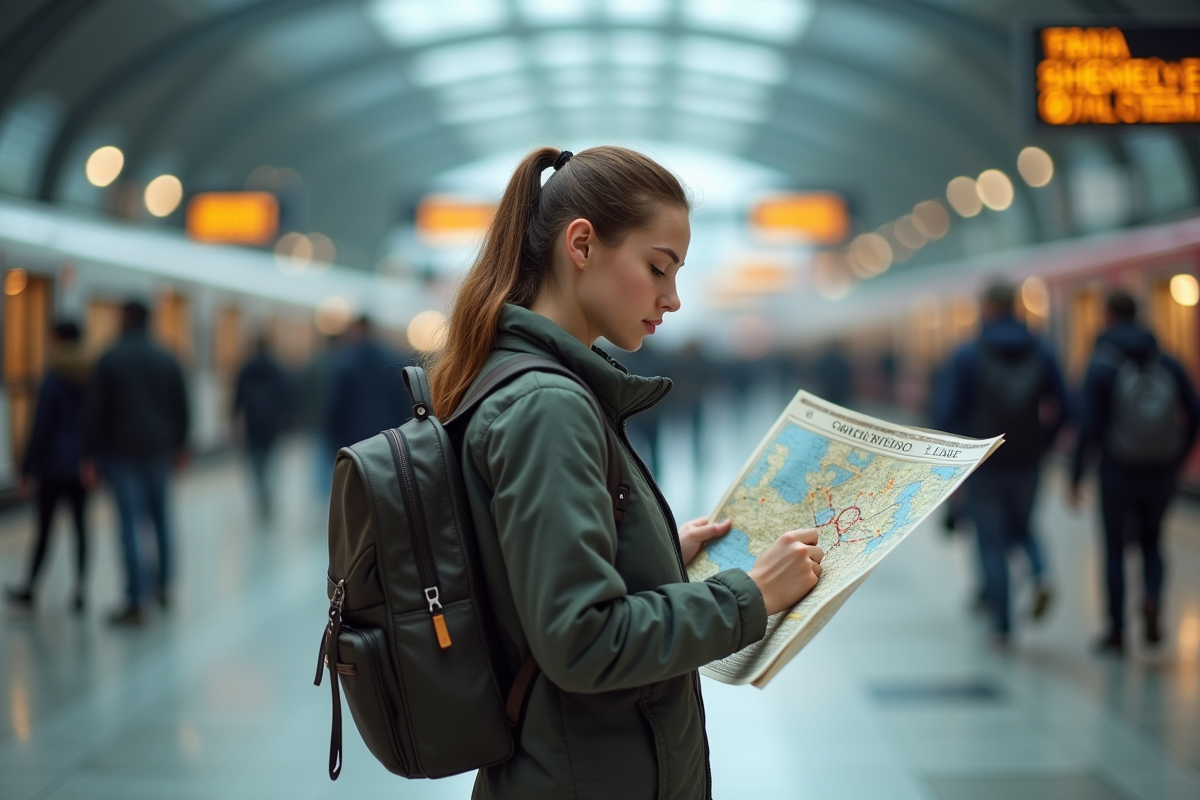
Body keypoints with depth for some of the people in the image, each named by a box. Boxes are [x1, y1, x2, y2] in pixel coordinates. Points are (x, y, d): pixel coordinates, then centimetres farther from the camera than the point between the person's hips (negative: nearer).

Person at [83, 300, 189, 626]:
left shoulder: (109, 360, -6)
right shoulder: (168, 360, 4)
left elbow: (94, 411, -8)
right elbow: (181, 408, 8)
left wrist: (90, 456, -4)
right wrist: (179, 446, 20)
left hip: (120, 452, -3)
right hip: (158, 451, 4)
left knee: (129, 524, -4)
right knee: (161, 516, 18)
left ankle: (134, 603, -6)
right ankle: (164, 587, 25)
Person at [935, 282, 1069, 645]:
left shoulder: (967, 356, -8)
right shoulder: (1041, 353, 2)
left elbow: (946, 411, -11)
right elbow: (1061, 407, 2)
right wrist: (1038, 444, 13)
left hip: (983, 464, -3)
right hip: (1027, 463, 3)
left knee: (991, 540, 6)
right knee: (1022, 526, 23)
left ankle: (1002, 626, 6)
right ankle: (1039, 573, -7)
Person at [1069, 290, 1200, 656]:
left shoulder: (1101, 366, -9)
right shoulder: (1166, 362, 3)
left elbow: (1089, 427, -15)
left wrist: (1074, 478, -7)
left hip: (1118, 471, -3)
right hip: (1161, 472, 3)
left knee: (1115, 549, 13)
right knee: (1150, 542, 22)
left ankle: (1116, 633, 15)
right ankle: (1152, 599, -6)